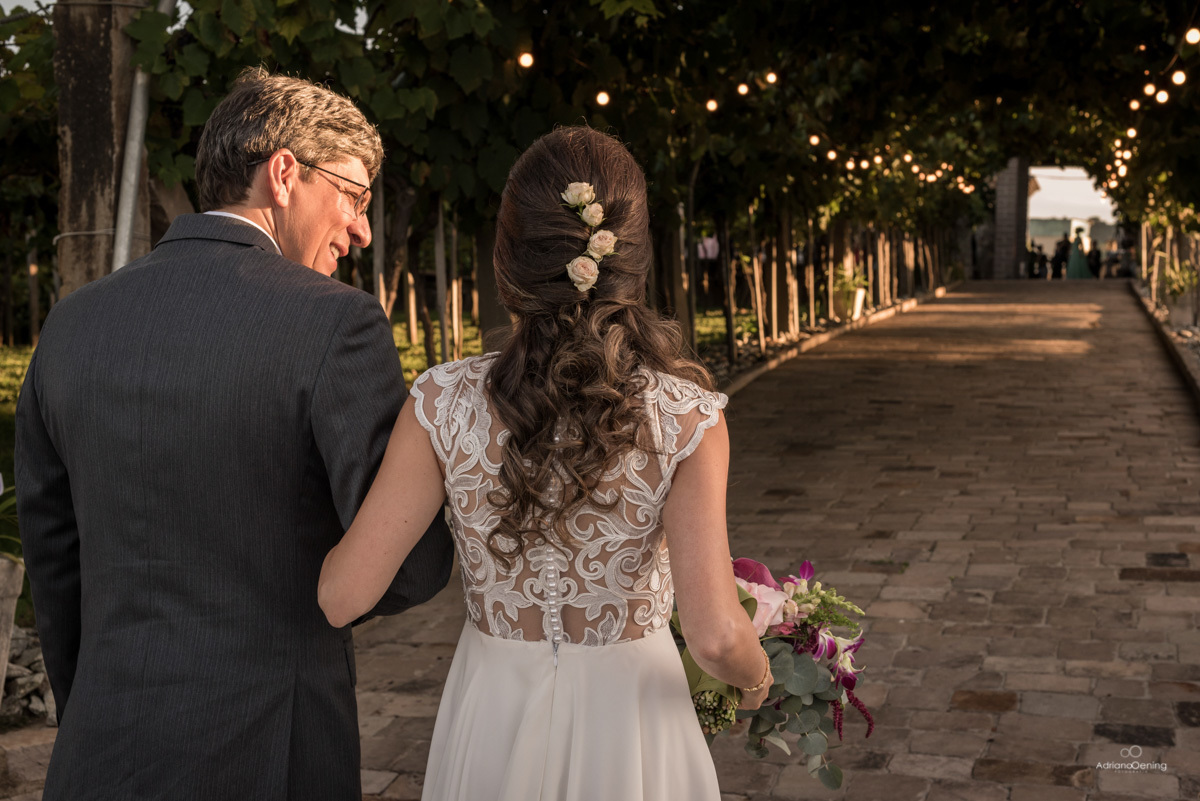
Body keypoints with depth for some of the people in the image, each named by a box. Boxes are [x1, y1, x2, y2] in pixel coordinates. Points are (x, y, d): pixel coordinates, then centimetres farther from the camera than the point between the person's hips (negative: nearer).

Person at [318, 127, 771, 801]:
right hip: (630, 729, -1)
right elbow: (716, 636, -22)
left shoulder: (445, 403, -15)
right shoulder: (686, 416, -18)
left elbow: (343, 596, -12)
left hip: (493, 723, 2)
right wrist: (759, 676, 1)